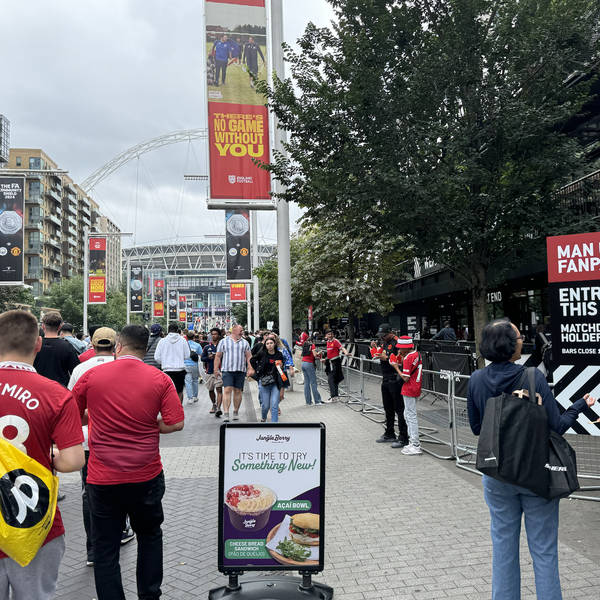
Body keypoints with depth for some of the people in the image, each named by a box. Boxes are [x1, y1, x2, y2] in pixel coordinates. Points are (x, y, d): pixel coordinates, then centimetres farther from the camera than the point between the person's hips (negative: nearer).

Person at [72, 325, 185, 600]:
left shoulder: (91, 376, -5)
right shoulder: (160, 379, -7)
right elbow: (175, 424, -11)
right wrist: (147, 424, 5)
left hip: (103, 479, -1)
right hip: (147, 476, 1)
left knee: (105, 547, 12)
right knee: (149, 535, 23)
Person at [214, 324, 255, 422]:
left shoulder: (244, 343, 14)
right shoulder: (223, 341, 7)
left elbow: (249, 357, 12)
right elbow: (218, 356, 8)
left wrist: (250, 369, 1)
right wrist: (216, 369, 3)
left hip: (241, 370, 3)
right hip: (227, 370, -3)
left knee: (238, 391, 6)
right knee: (227, 390, -13)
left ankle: (236, 412, 19)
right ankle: (226, 413, -15)